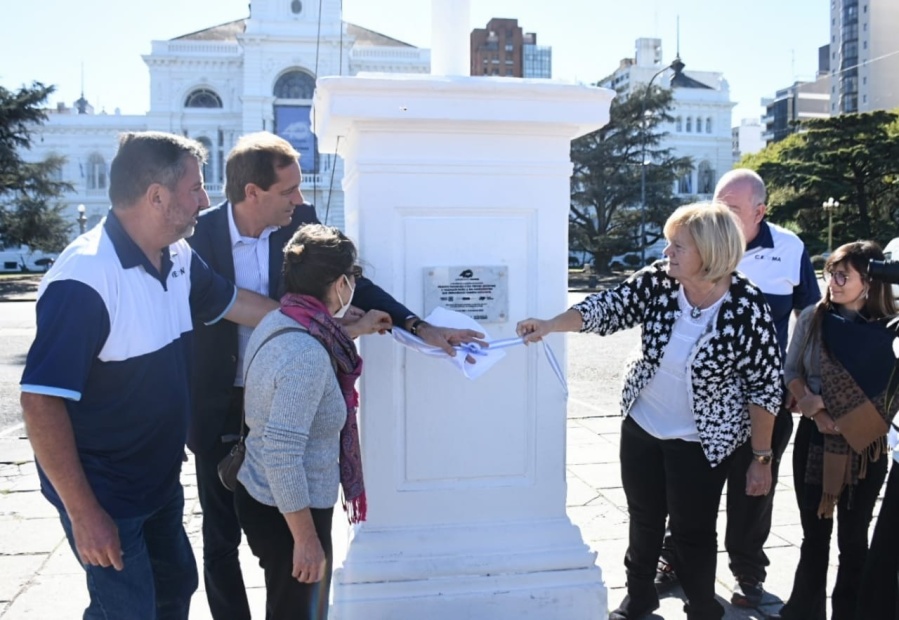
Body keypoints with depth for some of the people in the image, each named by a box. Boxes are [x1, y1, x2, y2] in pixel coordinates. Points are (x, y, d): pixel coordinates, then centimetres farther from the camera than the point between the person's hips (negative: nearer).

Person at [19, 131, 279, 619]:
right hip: (105, 496, -8)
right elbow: (40, 401, -26)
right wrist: (83, 513, -22)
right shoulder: (85, 278, -27)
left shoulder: (179, 260, -2)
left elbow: (237, 304, 14)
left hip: (160, 480, 8)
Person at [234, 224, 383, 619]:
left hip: (262, 498, 9)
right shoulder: (307, 353, -29)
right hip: (285, 512, -9)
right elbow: (282, 456, -29)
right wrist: (307, 538, -22)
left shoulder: (279, 322, -1)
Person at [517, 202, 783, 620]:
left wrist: (761, 458, -11)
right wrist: (549, 325, -30)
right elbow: (606, 307, -13)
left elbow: (765, 387, -15)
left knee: (692, 532, 8)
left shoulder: (747, 307, -22)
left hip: (700, 442, -4)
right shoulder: (658, 281, -12)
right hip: (640, 427, 5)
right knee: (643, 518, 21)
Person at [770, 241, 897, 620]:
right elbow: (791, 370, 5)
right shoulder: (813, 318, -1)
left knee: (853, 538, 10)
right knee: (815, 533, 13)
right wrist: (809, 403, -10)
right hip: (814, 438, 2)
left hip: (865, 445, -2)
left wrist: (853, 423, -15)